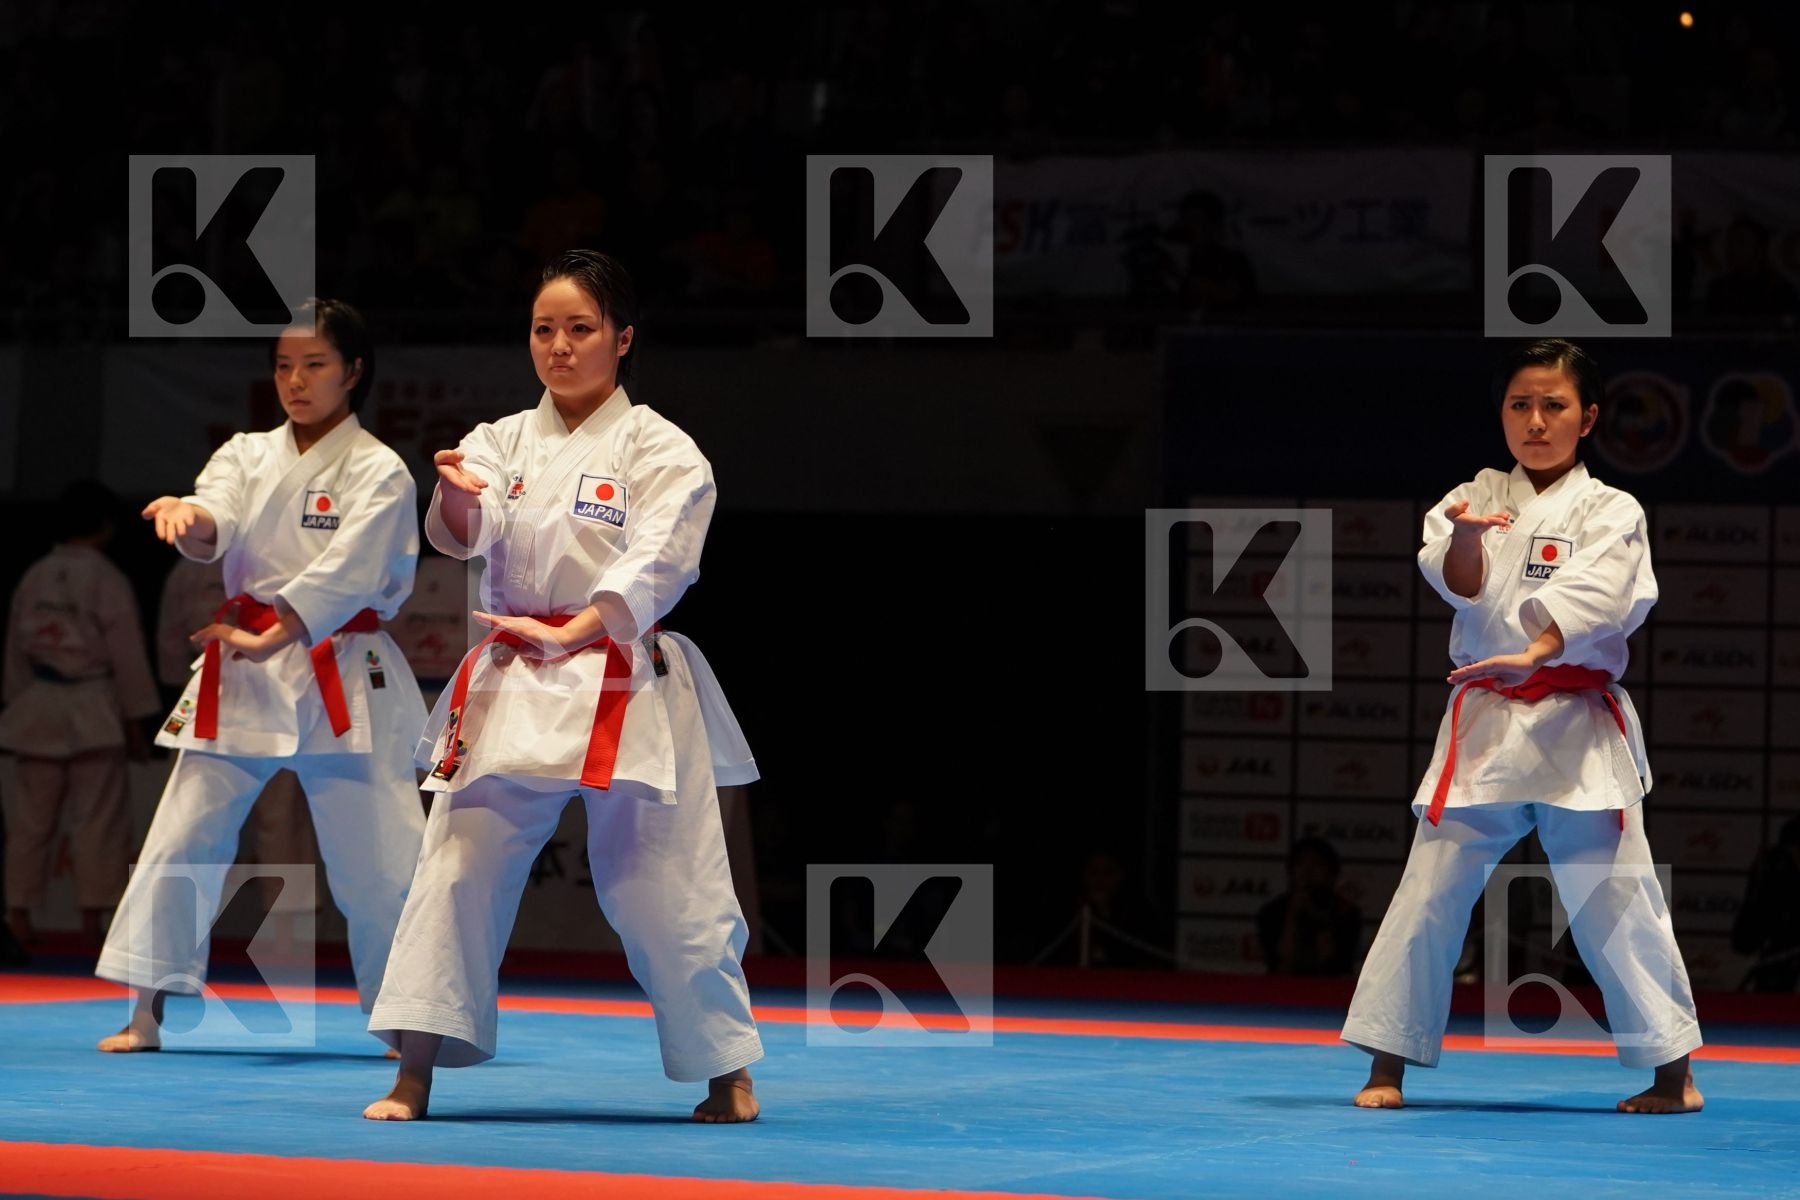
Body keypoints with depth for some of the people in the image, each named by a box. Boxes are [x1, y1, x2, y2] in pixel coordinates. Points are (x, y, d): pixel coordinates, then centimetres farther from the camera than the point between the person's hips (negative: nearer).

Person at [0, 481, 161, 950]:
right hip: (92, 710, -5)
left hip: (38, 710, 5)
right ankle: (92, 918, -1)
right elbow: (127, 653, -8)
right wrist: (135, 721, -1)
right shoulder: (107, 579, -9)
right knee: (97, 819, 0)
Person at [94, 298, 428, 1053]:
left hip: (341, 682, -4)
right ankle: (146, 1014, 6)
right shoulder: (248, 455, 8)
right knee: (183, 837, -1)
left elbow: (348, 571, -16)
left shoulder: (378, 473, -4)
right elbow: (214, 532, -11)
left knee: (376, 855, -4)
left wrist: (275, 637, -28)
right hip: (241, 678, 4)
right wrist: (188, 517, -35)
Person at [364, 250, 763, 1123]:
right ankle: (414, 1075, 0)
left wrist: (571, 633, -31)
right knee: (459, 864, -4)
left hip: (623, 694, -3)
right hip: (510, 689, 3)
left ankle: (727, 1074, 14)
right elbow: (462, 533, -9)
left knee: (659, 888, -1)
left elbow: (654, 565, -15)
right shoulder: (504, 442, 9)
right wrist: (456, 493, -34)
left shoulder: (659, 451, -1)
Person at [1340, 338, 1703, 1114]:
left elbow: (1594, 597, -15)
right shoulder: (1478, 498, 10)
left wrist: (1531, 655, -32)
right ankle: (1386, 1066, 8)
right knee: (1431, 890, 0)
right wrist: (1466, 535, -32)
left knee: (1612, 898, -4)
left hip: (1577, 729, -2)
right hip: (1484, 724, 2)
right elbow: (1459, 584, -9)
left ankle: (1672, 1071, 5)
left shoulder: (1609, 514, 3)